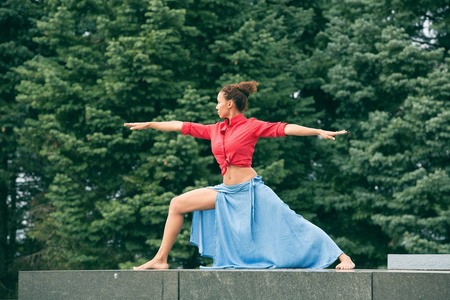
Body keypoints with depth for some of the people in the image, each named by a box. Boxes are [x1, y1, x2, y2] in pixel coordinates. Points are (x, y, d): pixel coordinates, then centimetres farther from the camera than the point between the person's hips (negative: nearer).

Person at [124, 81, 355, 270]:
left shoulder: (252, 126, -5)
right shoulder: (216, 130, 12)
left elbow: (284, 129, -14)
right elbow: (183, 126, 19)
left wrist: (319, 132, -23)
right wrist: (149, 125, 26)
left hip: (250, 190, -6)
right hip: (227, 192, 6)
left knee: (288, 224, -11)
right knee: (177, 205, 3)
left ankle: (341, 257, -6)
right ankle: (160, 259, 9)